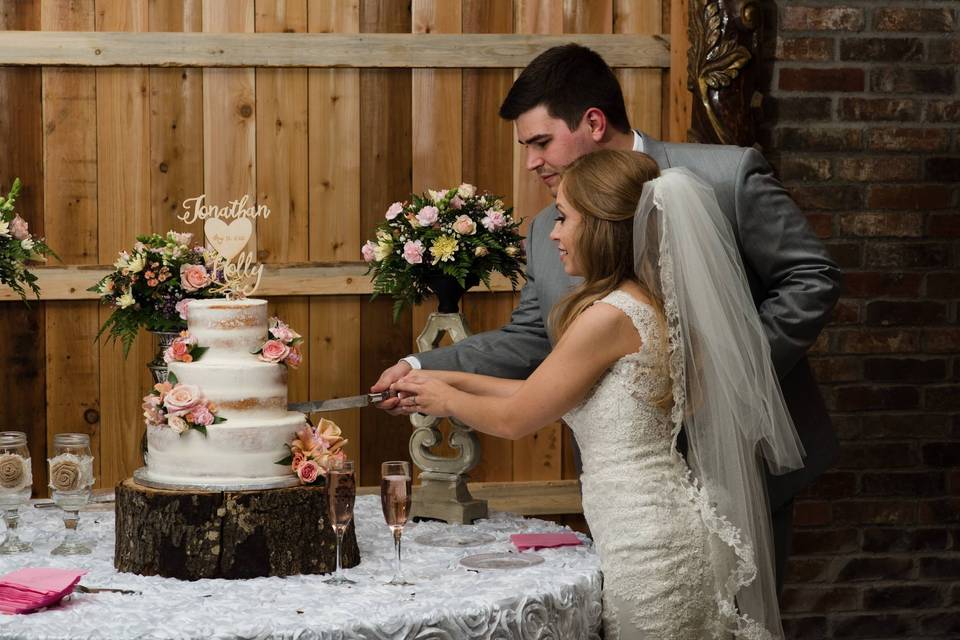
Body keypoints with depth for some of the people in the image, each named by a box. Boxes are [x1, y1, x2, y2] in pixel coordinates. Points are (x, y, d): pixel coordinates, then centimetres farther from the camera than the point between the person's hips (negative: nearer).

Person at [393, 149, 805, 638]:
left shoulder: (610, 317, -17)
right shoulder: (652, 305, 10)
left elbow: (513, 419, -6)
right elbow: (543, 396, 19)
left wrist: (446, 401, 13)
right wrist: (454, 380, 23)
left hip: (647, 549, -9)